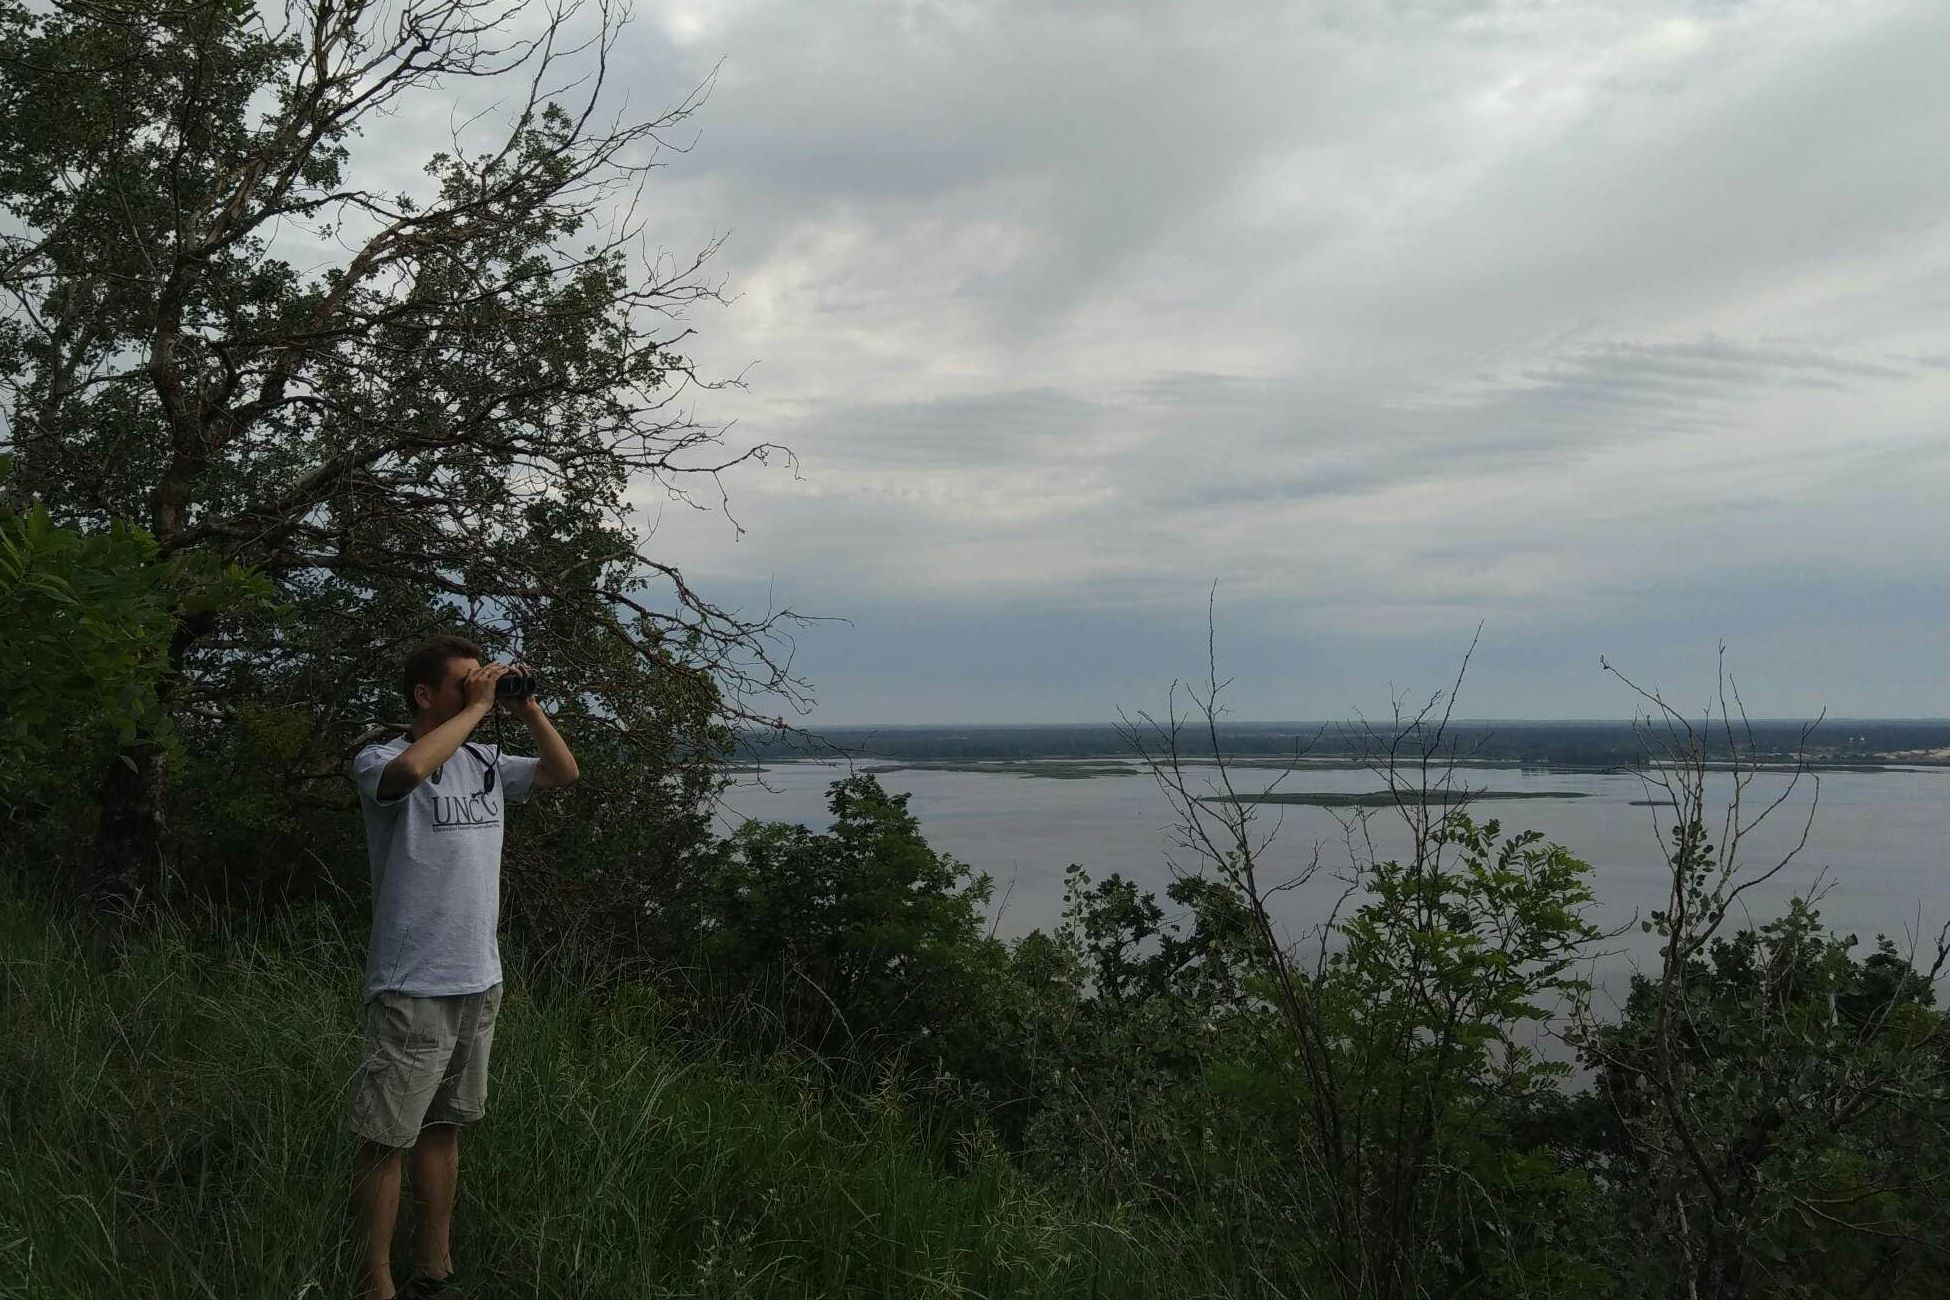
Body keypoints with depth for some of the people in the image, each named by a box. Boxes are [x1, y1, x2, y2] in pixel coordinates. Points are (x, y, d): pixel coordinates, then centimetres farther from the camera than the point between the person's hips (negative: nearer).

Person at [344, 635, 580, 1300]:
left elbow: (564, 772, 14)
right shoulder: (378, 761, -10)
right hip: (412, 989, -7)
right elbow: (410, 769, -33)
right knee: (387, 1138, 0)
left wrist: (526, 707, 1)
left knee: (443, 1126, 16)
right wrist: (477, 709, -22)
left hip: (479, 981, 7)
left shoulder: (486, 763, 8)